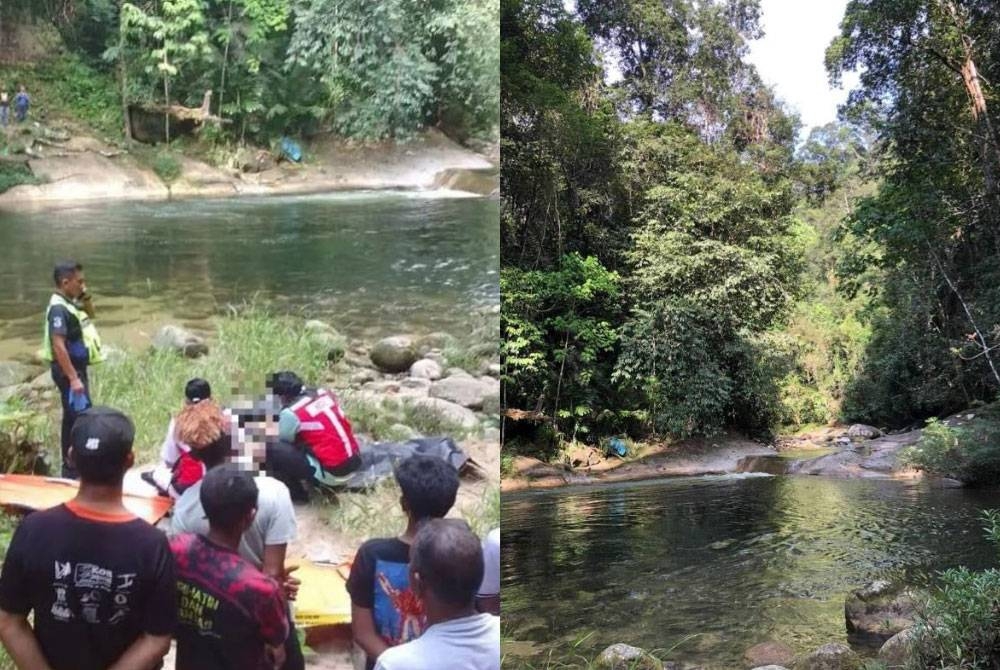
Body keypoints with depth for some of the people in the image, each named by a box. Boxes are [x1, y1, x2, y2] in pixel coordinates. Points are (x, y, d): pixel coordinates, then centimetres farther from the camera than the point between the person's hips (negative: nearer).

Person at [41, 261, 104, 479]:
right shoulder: (59, 308, -21)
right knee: (79, 417, -8)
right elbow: (58, 346, -27)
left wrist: (86, 297, 6)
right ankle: (71, 469, -3)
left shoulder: (70, 303, 7)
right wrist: (73, 378, -27)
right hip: (68, 370, -10)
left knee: (76, 417, 18)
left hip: (77, 367, 10)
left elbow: (90, 315, 27)